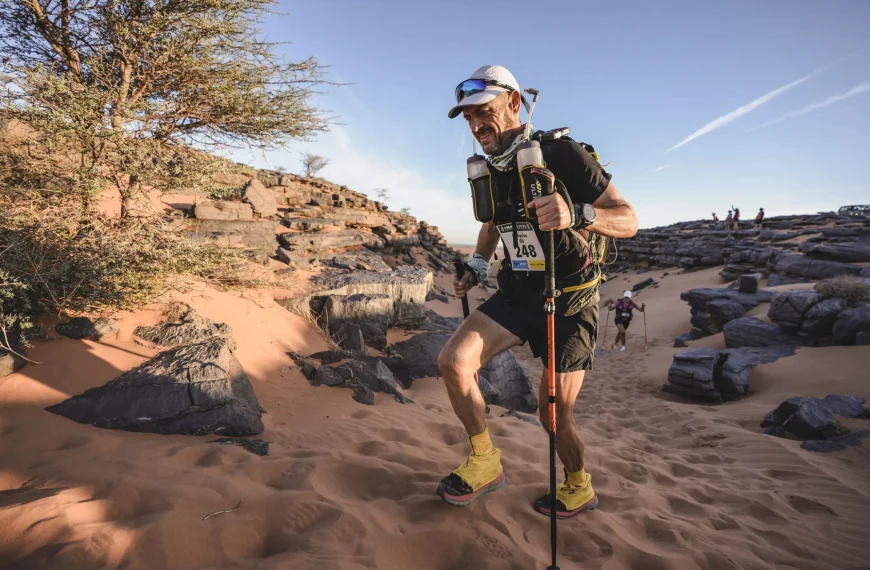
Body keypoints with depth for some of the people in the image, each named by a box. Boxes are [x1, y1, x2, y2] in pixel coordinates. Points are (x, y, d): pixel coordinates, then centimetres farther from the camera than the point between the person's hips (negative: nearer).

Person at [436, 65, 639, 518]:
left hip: (569, 299, -5)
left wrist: (577, 214, -38)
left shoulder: (562, 155, -16)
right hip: (517, 294, 5)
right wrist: (475, 269, 10)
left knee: (554, 414, 0)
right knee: (452, 361, -16)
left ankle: (579, 487, 33)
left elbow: (628, 220, -17)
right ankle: (485, 462, 6)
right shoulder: (488, 171, 4)